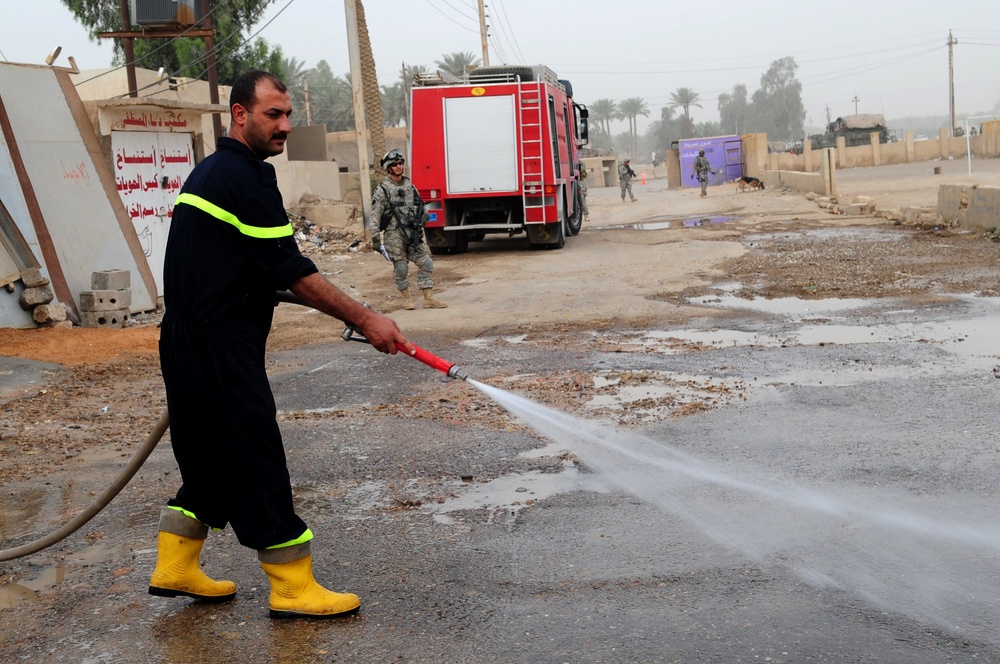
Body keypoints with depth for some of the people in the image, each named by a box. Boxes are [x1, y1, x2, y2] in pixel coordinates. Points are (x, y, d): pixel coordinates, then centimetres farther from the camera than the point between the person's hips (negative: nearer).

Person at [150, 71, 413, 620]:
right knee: (256, 462, -5)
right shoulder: (245, 175, -15)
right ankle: (293, 590, 3)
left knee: (211, 457, 19)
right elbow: (291, 271, -19)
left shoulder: (209, 171, 17)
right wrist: (364, 319, -16)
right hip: (220, 348, -10)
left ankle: (175, 569, 27)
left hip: (188, 340, 10)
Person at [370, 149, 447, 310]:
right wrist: (375, 237, -15)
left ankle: (429, 298, 1)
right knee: (401, 268, 1)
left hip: (413, 232, 5)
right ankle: (406, 298, 16)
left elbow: (419, 207, 23)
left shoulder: (410, 186, 12)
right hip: (394, 234, -5)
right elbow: (375, 216, -9)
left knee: (426, 263, -2)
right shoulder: (382, 190, -5)